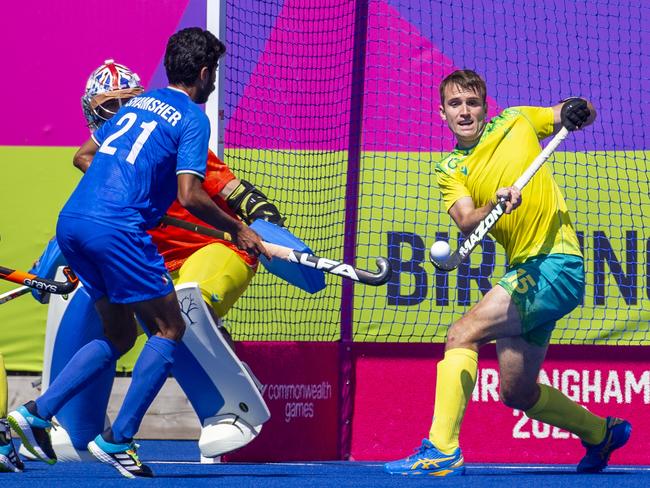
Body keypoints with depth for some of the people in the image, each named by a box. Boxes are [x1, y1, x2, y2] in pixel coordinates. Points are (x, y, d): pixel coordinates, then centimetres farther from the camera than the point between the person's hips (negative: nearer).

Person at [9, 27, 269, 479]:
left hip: (71, 222, 8)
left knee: (120, 335, 19)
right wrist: (237, 229, 2)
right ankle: (117, 440, -3)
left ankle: (37, 413, 8)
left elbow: (84, 154, 31)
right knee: (169, 329, 3)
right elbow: (190, 196, -11)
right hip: (116, 231, -8)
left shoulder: (138, 103, 22)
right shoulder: (193, 119, -1)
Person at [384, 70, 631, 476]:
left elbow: (578, 116, 15)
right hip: (524, 273, 6)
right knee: (517, 392, 10)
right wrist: (495, 204, -28)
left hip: (555, 264, -6)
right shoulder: (450, 171, 11)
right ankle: (601, 432, 34)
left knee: (462, 334, -20)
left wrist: (578, 111, -9)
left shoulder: (516, 121, 5)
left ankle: (443, 450, -24)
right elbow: (467, 223, -7)